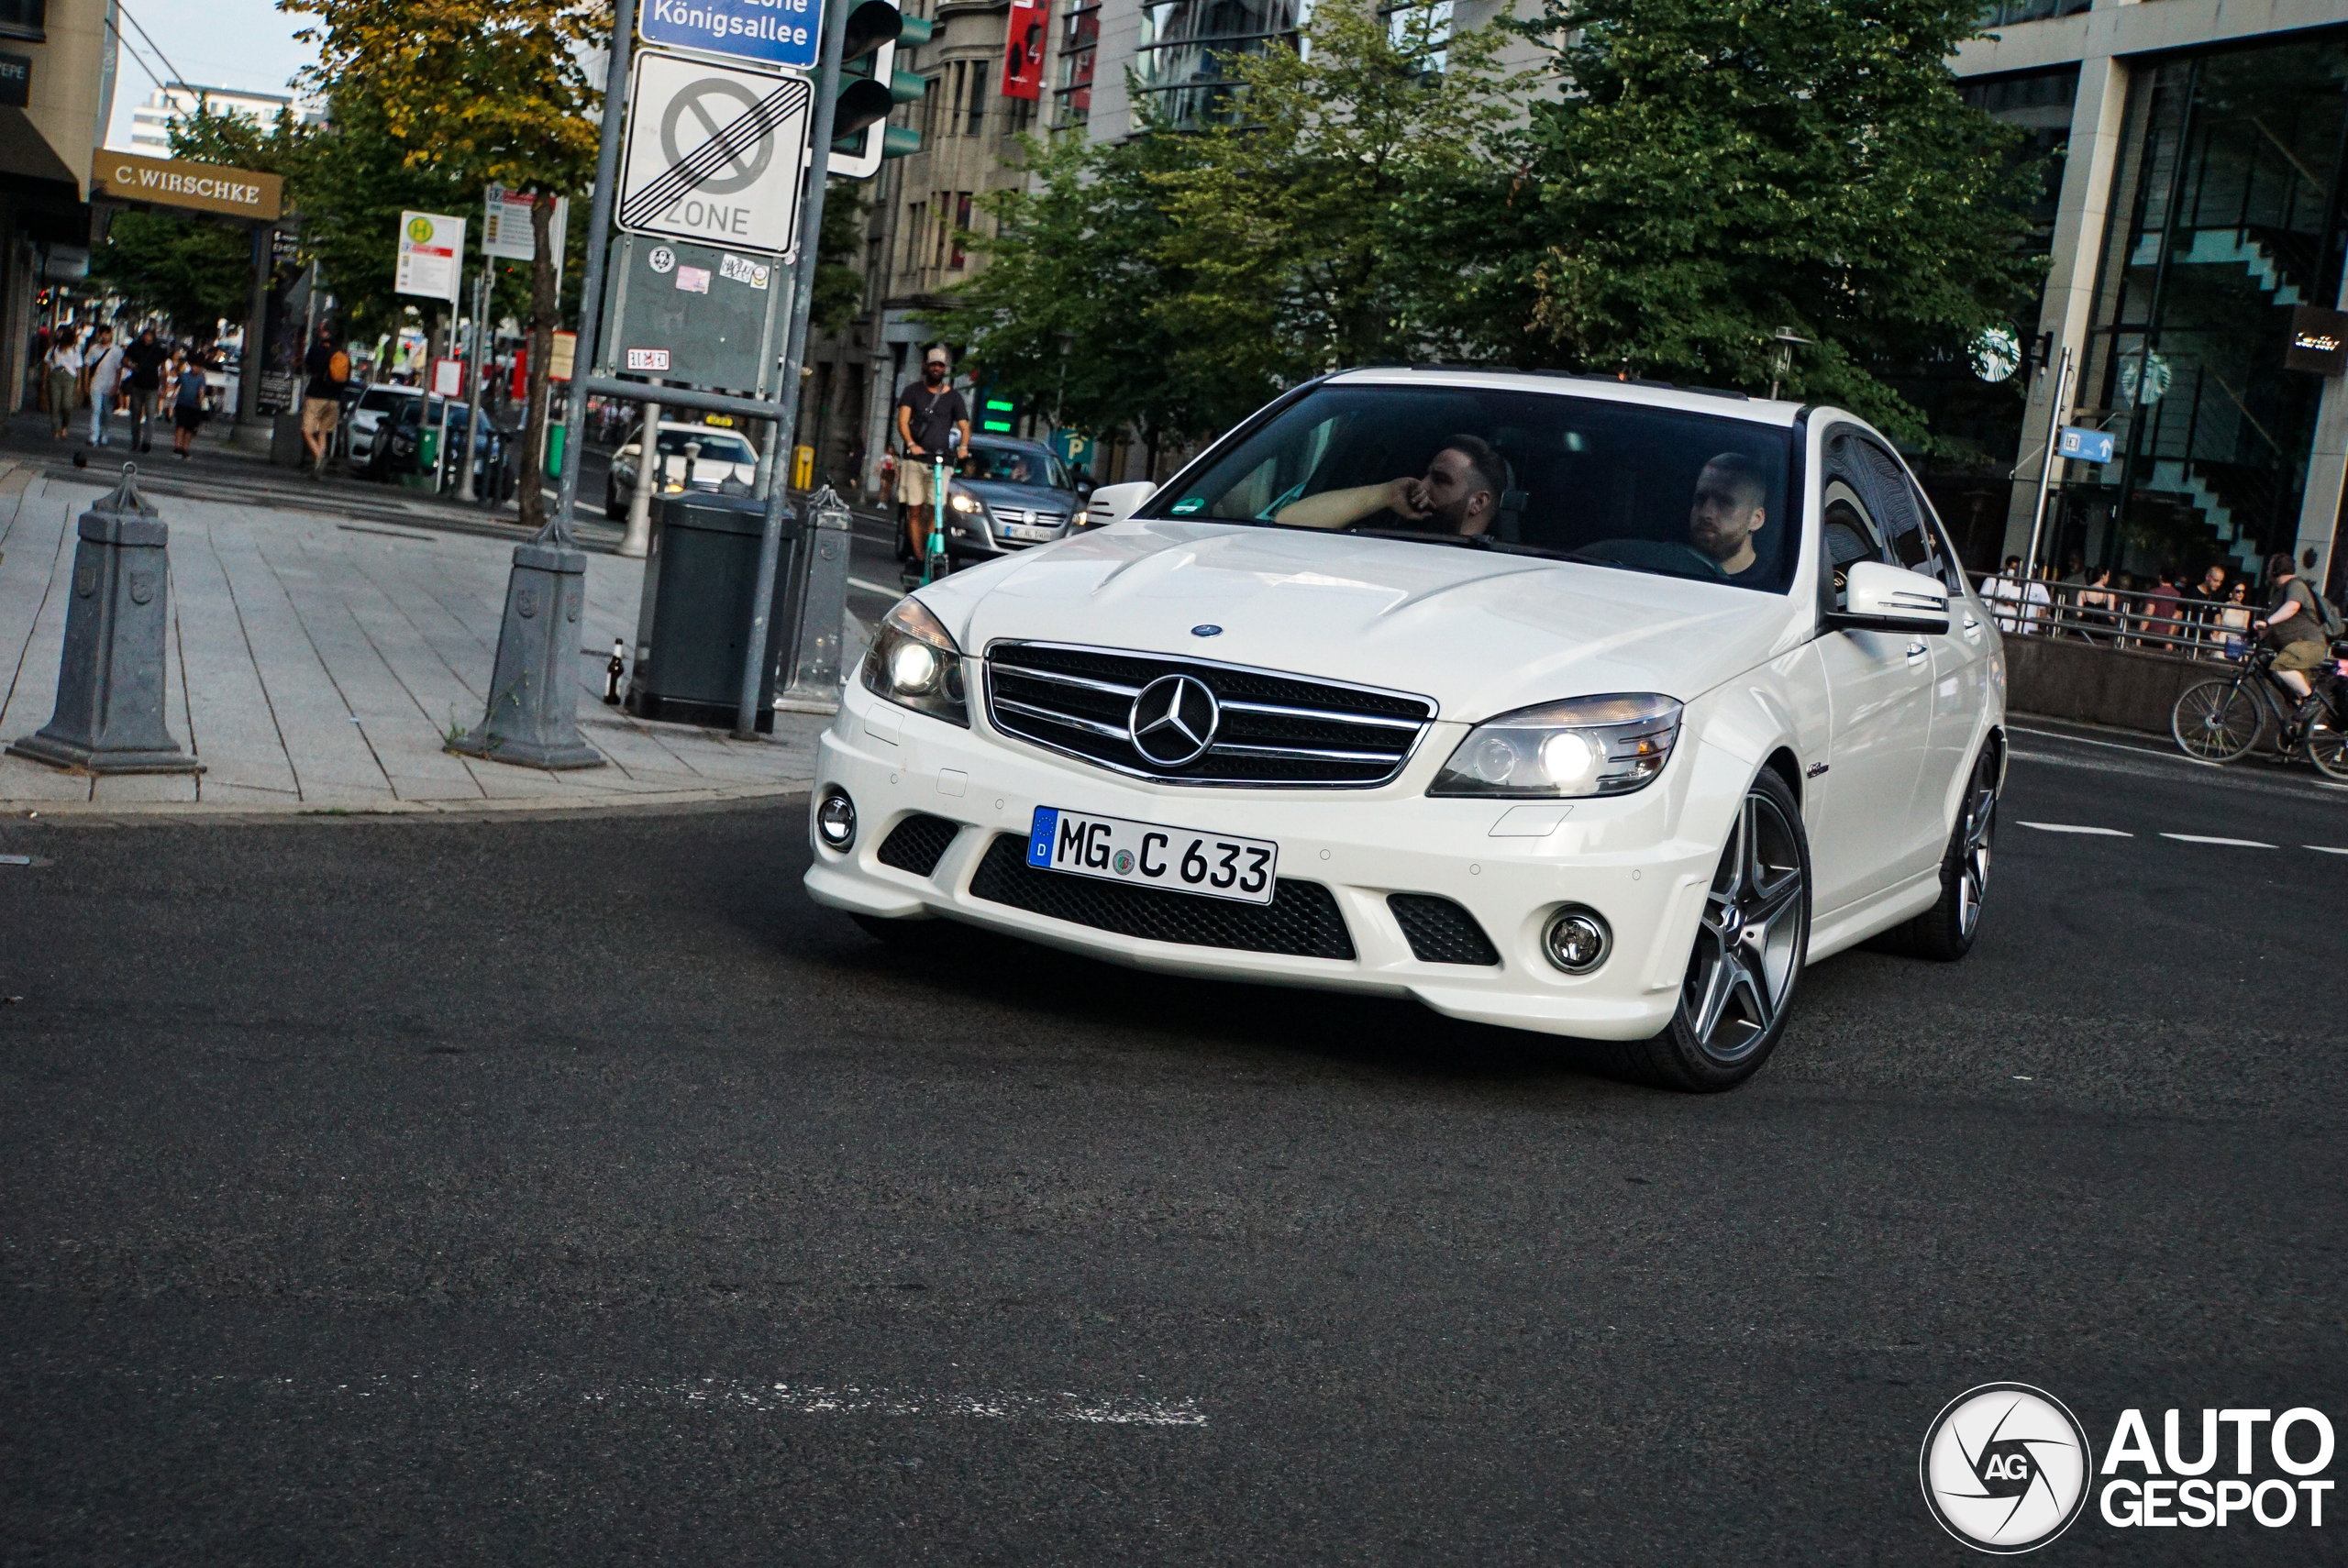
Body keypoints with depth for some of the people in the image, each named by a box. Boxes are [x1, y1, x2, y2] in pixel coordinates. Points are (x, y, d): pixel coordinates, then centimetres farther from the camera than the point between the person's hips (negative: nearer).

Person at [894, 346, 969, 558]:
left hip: (941, 460, 0)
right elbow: (903, 421, 0)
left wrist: (963, 446, -15)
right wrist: (911, 444, -18)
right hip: (915, 459, 0)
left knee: (935, 508, -11)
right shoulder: (913, 391, 10)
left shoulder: (953, 397, 13)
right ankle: (918, 557, -1)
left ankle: (930, 553, -8)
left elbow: (964, 426, 7)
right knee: (915, 509, -3)